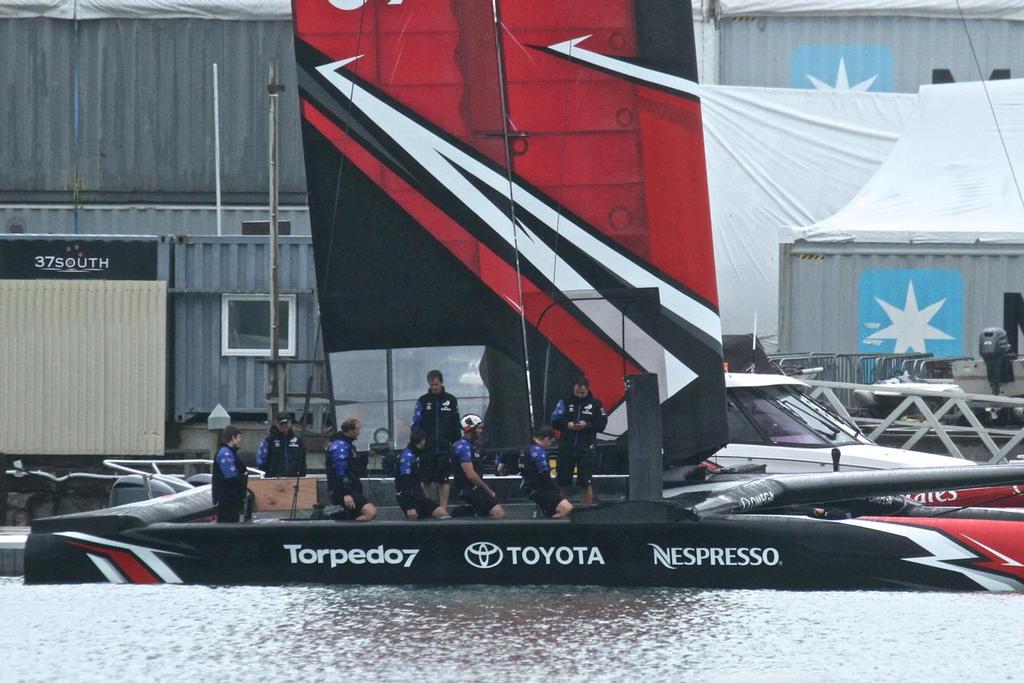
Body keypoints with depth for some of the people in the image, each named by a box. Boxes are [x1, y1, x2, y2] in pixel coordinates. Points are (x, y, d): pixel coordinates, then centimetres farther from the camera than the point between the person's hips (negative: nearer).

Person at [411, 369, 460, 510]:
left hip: (445, 447, 0)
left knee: (443, 480, 1)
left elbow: (456, 425, 8)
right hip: (426, 448, 0)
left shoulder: (451, 400, 6)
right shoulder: (423, 401, 4)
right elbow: (415, 424, 2)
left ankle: (443, 509, 6)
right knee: (425, 481, 0)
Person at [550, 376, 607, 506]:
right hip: (566, 449, 2)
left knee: (586, 483, -2)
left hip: (585, 449, -2)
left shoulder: (595, 404, 2)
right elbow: (554, 421, 1)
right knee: (563, 482, 7)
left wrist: (587, 425, -17)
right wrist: (567, 425, -17)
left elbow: (602, 424, -1)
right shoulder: (565, 402, 5)